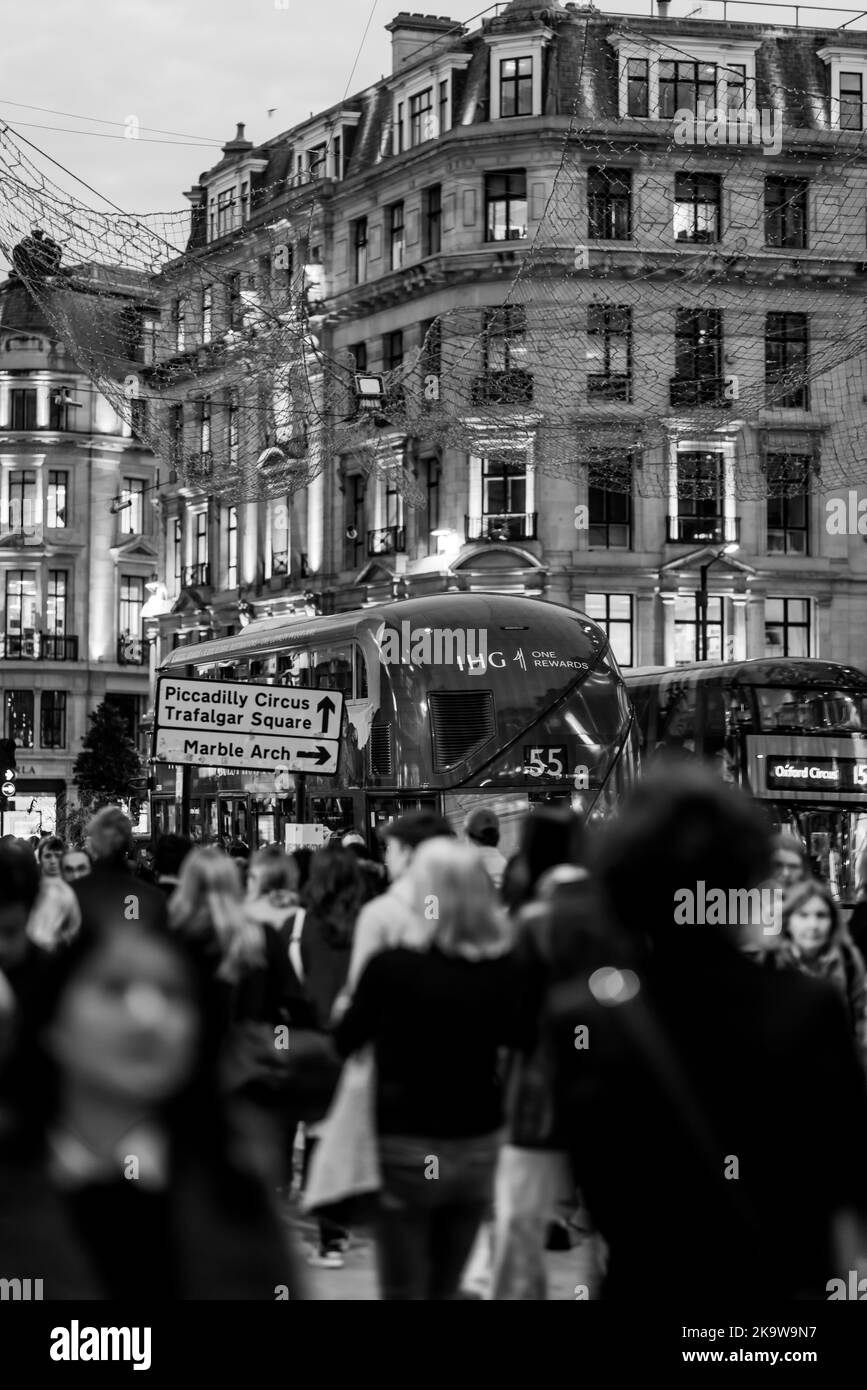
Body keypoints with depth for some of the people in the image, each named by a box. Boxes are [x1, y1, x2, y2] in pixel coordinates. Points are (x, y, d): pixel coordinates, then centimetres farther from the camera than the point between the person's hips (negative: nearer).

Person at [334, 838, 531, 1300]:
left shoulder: (390, 966, -18)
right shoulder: (504, 968, -7)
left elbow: (344, 1040, -1)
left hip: (407, 1149, -4)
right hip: (477, 1146, 4)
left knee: (403, 1292, 5)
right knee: (446, 1290, 17)